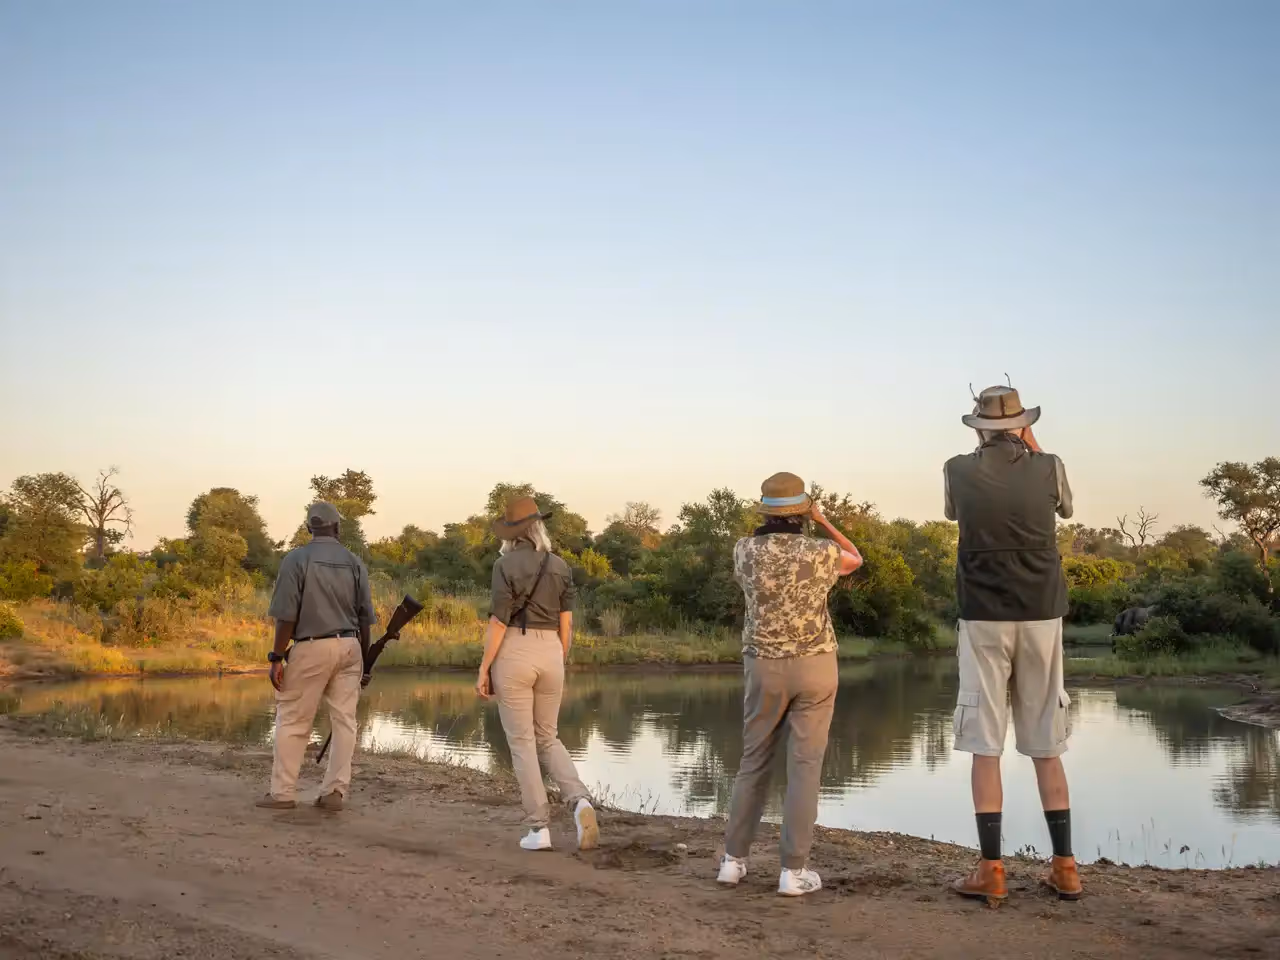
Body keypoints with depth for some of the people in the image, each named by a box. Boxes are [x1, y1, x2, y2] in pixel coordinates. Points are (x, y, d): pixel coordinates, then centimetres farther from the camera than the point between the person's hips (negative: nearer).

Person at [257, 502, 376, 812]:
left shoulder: (296, 559, -4)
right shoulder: (354, 562, 8)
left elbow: (286, 614, -10)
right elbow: (365, 617, 9)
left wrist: (277, 657, -7)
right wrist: (363, 659, 18)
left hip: (312, 647, -4)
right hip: (349, 646, 4)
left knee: (292, 720, 5)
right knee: (344, 720, 7)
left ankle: (283, 792, 7)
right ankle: (334, 791, 6)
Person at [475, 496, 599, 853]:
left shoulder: (506, 565, -8)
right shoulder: (560, 566, 6)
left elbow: (499, 622, -11)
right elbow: (565, 624, 7)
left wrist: (483, 669, -5)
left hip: (512, 656, -4)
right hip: (548, 655, 4)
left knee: (522, 743, 3)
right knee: (547, 739, 16)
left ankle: (539, 827, 0)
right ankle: (579, 802, -8)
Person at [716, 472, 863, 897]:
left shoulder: (745, 550, -6)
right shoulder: (822, 553, -10)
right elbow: (856, 560, 15)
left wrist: (773, 526, 23)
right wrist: (822, 520, 17)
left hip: (764, 668, 2)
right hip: (814, 666, -2)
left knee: (754, 762, 13)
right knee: (804, 766, 0)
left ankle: (734, 859, 14)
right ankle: (794, 870, -1)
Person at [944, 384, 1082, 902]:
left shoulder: (958, 471, -2)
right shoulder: (1048, 468, -2)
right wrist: (1032, 447, 27)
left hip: (983, 619, -1)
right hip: (1041, 617, 2)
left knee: (985, 748, 1)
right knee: (1046, 747, 10)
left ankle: (991, 870, -1)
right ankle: (1064, 867, 12)